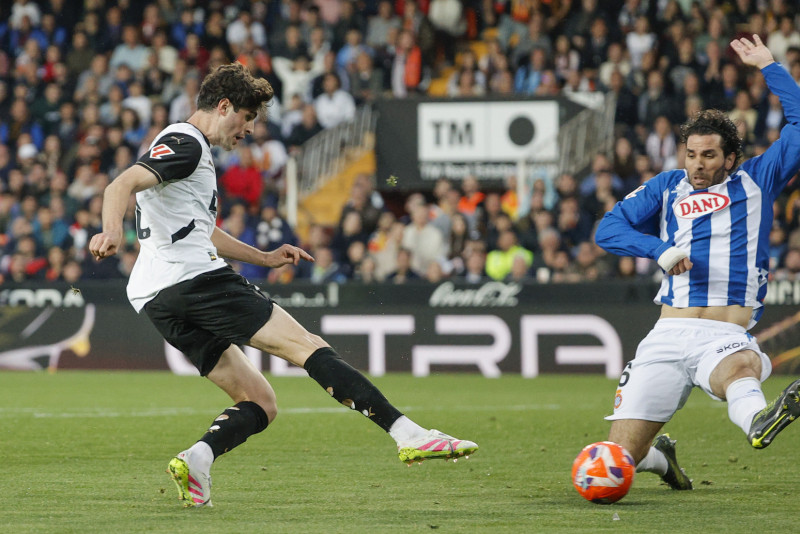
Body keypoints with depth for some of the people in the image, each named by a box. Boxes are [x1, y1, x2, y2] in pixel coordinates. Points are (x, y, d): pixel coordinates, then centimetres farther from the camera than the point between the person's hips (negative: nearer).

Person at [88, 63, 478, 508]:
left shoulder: (194, 151, 27)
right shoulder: (185, 144, -4)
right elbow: (122, 186, -20)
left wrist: (265, 258, 36)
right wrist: (112, 232, -39)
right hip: (194, 278, -10)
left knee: (260, 404, 6)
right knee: (305, 345, -12)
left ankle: (197, 458, -19)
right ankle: (409, 434, -19)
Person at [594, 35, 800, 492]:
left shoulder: (757, 180, 15)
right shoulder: (668, 187, 19)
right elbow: (609, 228, 12)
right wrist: (660, 250, -4)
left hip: (729, 334, -3)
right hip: (670, 334, 3)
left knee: (739, 367, -42)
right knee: (620, 457, -3)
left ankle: (758, 421, -76)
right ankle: (660, 455, 32)